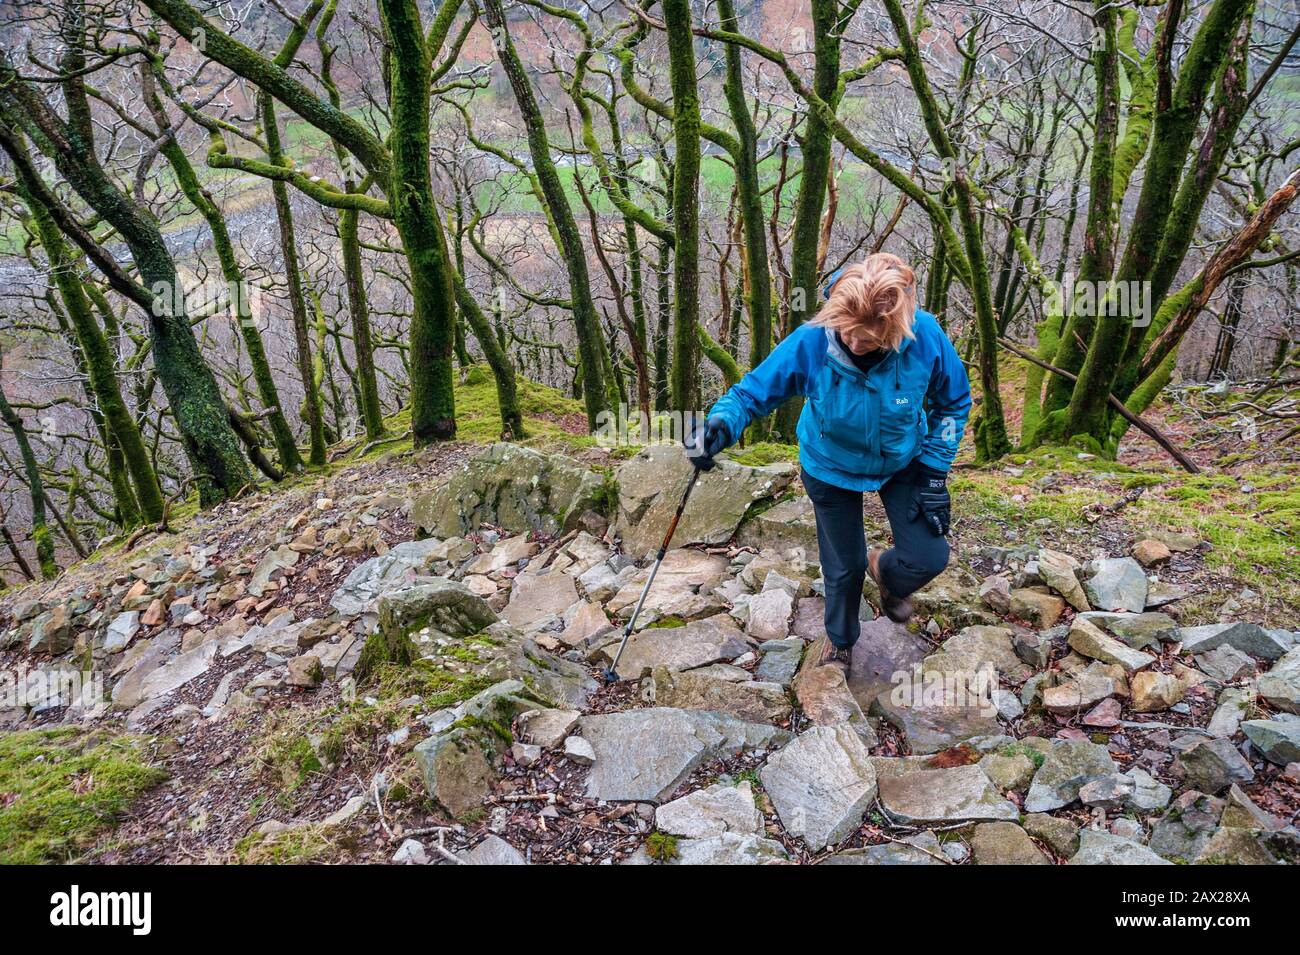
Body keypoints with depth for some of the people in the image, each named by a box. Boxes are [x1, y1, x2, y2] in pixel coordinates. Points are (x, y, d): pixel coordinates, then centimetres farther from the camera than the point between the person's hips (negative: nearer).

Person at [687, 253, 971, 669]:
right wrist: (721, 425, -43)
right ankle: (840, 641, 44)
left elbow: (953, 403, -9)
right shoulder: (810, 342, -34)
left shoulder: (925, 338, -29)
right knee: (843, 567, 11)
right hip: (831, 467, -1)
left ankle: (885, 574, 33)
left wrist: (935, 472, -13)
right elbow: (751, 392, -21)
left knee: (929, 557, -6)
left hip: (902, 462, 1)